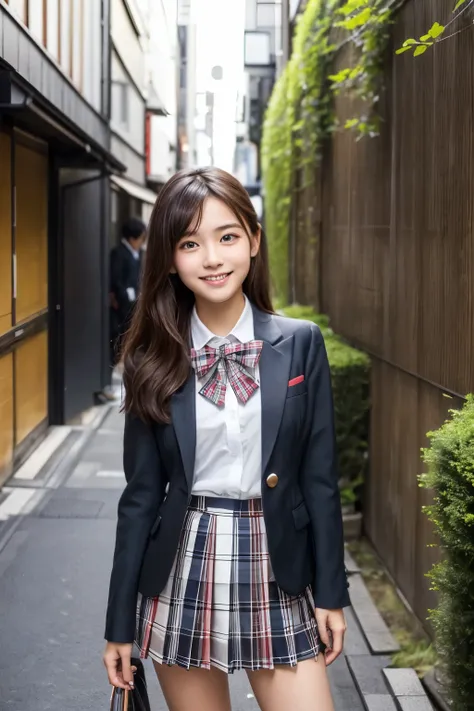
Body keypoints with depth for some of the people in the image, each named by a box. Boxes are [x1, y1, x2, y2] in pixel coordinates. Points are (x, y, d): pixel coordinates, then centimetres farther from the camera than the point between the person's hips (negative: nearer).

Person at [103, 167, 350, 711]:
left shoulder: (300, 344, -2)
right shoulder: (152, 361, -1)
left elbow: (320, 477, 1)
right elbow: (141, 493, 2)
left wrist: (331, 594, 1)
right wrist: (120, 625, 3)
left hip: (276, 572, 0)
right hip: (184, 570, 1)